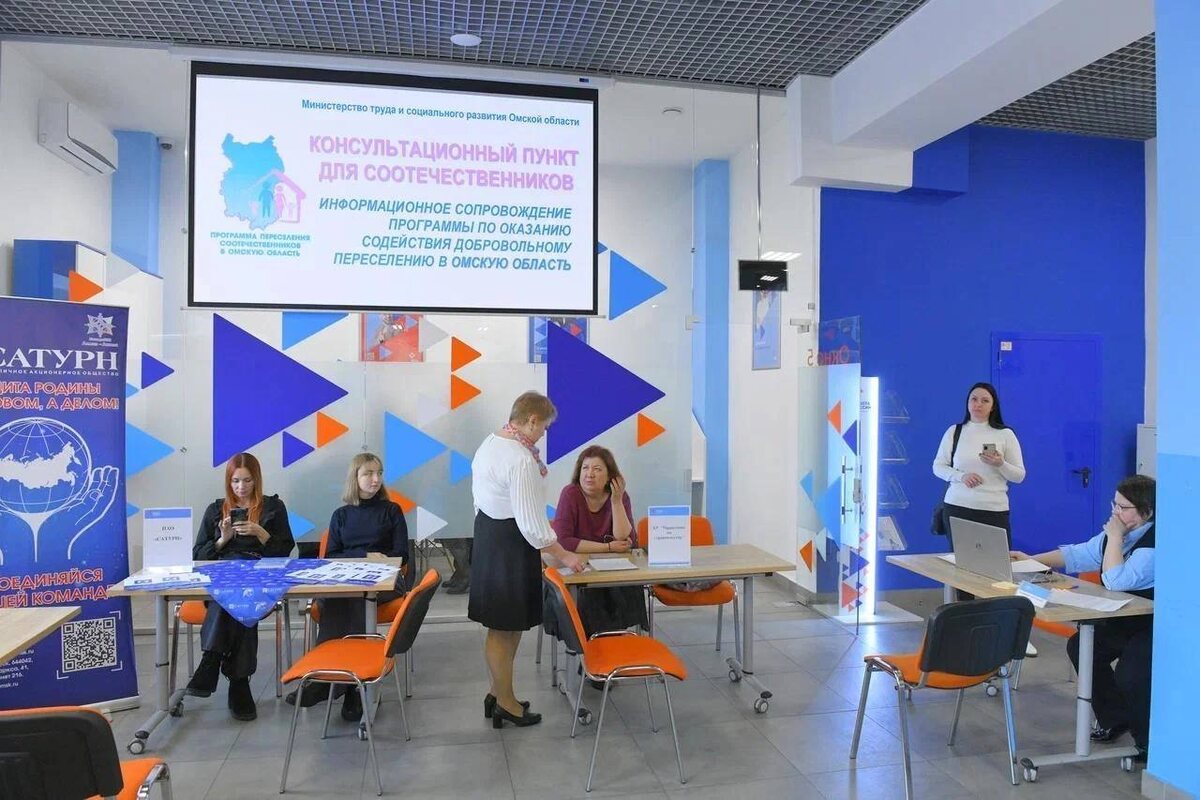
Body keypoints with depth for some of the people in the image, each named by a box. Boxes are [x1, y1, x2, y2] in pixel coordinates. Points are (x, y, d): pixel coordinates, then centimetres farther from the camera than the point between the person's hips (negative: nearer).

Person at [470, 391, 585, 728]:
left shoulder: (488, 443, 6)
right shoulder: (523, 460, -24)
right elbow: (531, 522, -23)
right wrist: (563, 555, -12)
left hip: (486, 534, 10)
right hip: (511, 545, -10)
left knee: (503, 625, 20)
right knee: (505, 627, 6)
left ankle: (498, 692, 34)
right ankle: (506, 703, 22)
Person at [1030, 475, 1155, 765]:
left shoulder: (1154, 544, -25)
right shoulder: (1118, 534, 4)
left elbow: (1116, 581, -34)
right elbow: (1076, 555, 12)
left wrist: (1114, 538, -26)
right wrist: (1032, 560, 3)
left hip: (1156, 628, -10)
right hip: (1123, 622, 10)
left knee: (1129, 675, -25)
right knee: (1080, 647, 4)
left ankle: (1149, 740, 3)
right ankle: (1115, 718, 21)